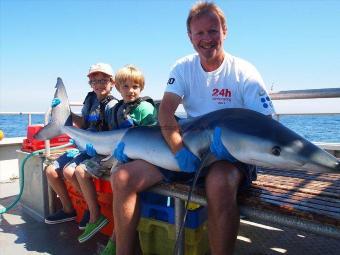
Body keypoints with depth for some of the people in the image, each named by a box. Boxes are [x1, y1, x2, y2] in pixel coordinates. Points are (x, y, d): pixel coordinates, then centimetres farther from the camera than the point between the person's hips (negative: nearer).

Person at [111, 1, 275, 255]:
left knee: (219, 184, -41)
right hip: (187, 148, 4)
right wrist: (179, 149, -26)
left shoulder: (244, 72, -5)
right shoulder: (183, 68, 4)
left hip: (230, 154, -3)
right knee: (123, 178, -11)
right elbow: (165, 111, -9)